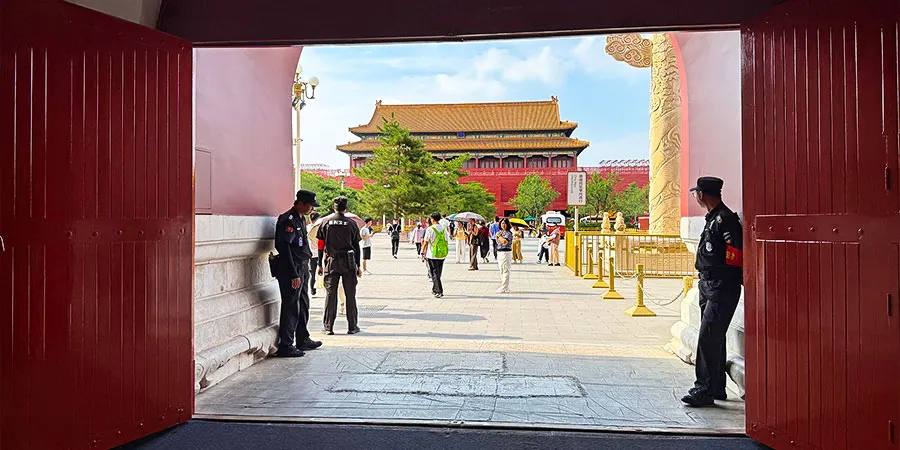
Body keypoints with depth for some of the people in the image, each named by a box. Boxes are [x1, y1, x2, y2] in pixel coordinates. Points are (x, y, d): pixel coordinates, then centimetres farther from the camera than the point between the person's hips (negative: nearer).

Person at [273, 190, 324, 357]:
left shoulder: (301, 219, 15)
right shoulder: (288, 220, -16)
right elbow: (285, 248, -22)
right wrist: (293, 275, -24)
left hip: (302, 269, 10)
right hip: (291, 271, -10)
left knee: (303, 306, 18)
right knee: (291, 308, -4)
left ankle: (303, 340, 30)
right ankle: (285, 346, 4)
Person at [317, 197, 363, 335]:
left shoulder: (325, 222, 3)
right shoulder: (351, 224, 0)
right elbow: (356, 247, 2)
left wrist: (320, 264, 8)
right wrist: (358, 266, 8)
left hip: (331, 262, 1)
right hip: (348, 263, -1)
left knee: (330, 295, 5)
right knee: (350, 295, 5)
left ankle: (328, 327, 7)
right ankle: (352, 326, 10)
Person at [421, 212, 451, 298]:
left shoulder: (430, 229, -10)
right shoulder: (444, 229, 5)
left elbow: (425, 242, -8)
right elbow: (447, 242, 8)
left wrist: (422, 253, 0)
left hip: (432, 255, -5)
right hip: (442, 255, 5)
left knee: (435, 273, 0)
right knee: (438, 273, 16)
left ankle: (439, 291, -8)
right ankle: (434, 290, 29)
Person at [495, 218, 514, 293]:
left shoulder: (508, 233, -10)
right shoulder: (500, 232, 15)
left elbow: (505, 241, -25)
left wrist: (499, 235, -11)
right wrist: (496, 236, 3)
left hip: (506, 253, -9)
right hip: (499, 252, 9)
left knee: (505, 271, -8)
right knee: (501, 271, 15)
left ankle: (504, 288, -8)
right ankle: (502, 286, 25)